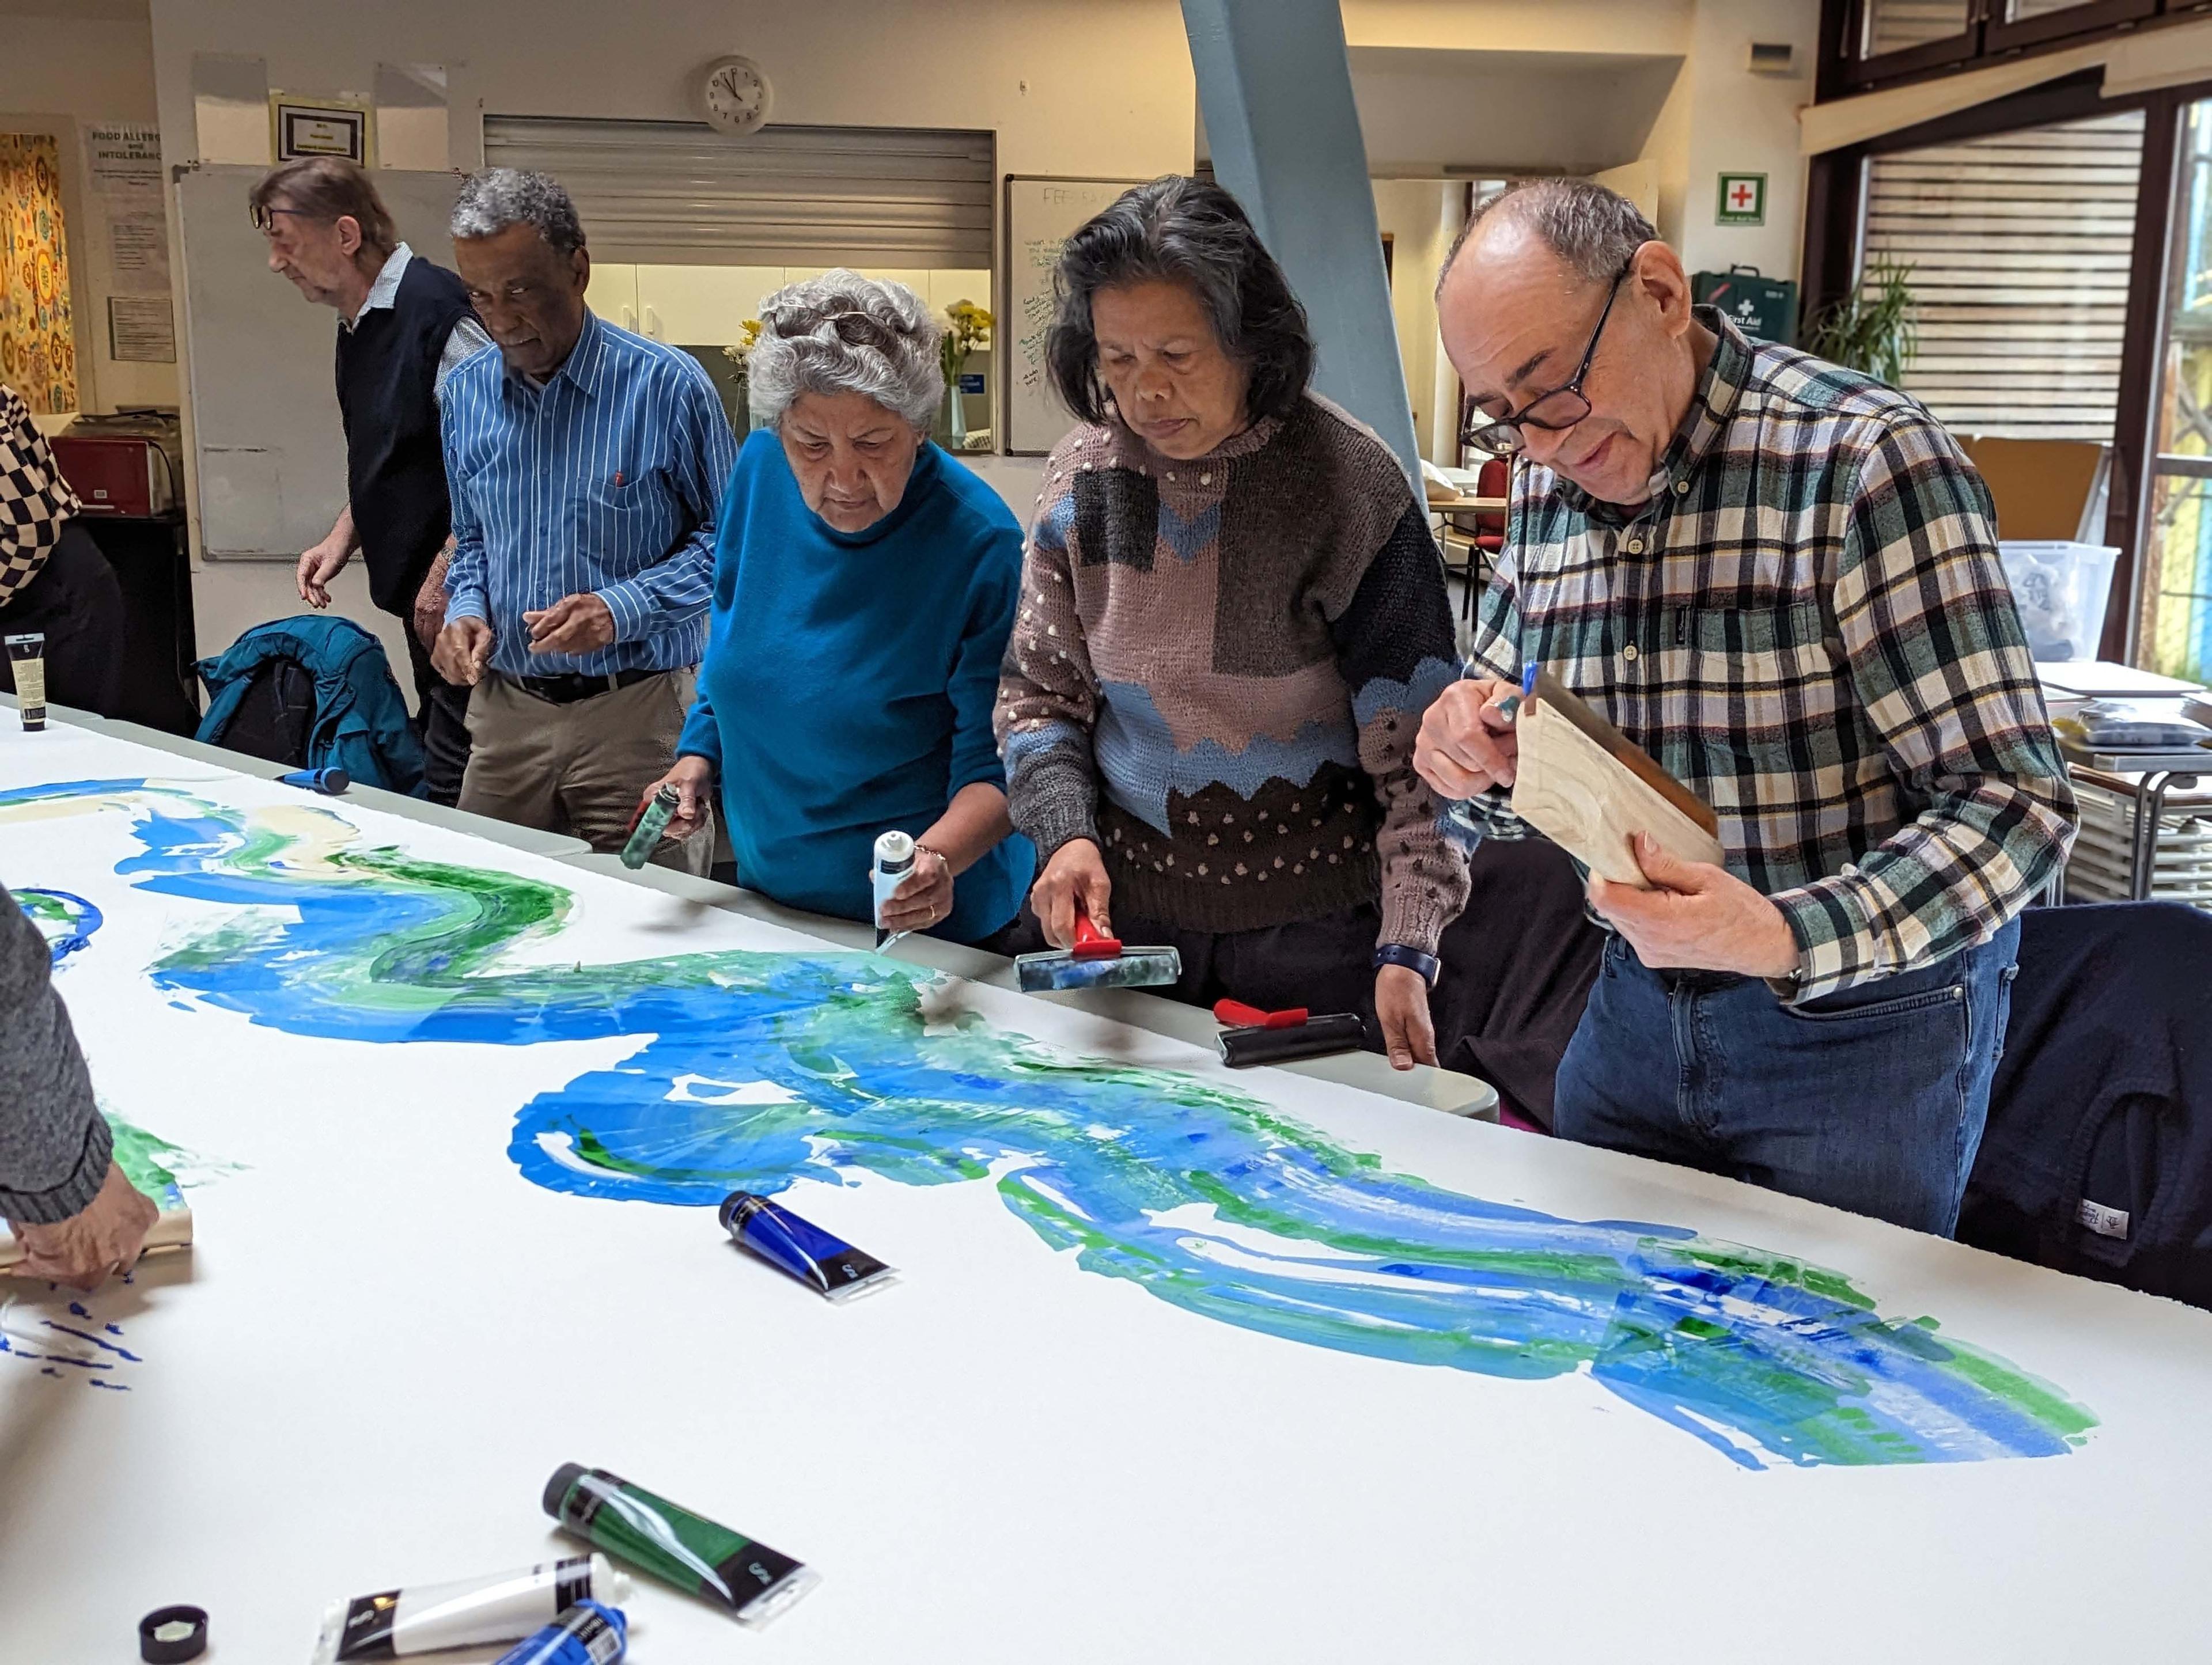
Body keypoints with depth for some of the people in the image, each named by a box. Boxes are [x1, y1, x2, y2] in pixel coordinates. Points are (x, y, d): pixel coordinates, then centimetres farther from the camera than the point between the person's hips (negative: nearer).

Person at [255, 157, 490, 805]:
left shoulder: (436, 309, -16)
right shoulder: (357, 323, 14)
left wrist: (445, 577, -20)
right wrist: (343, 539, 13)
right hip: (418, 592, 10)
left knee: (453, 787, -9)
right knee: (431, 759, 15)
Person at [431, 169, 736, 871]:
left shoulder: (666, 385, -10)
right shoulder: (465, 393, 7)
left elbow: (725, 538, -6)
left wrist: (620, 610, -19)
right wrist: (465, 610, -1)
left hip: (635, 713, -4)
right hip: (504, 709, 4)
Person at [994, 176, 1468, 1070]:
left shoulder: (1347, 479, -14)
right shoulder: (1085, 470, -2)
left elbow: (1414, 745, -12)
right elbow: (1038, 691, 6)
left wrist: (1405, 950, -20)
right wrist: (1067, 834, -11)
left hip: (1314, 927, -3)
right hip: (1126, 909, 3)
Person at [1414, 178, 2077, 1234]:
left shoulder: (1866, 461, -20)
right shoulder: (1547, 486, 0)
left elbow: (2011, 806, -23)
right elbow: (1511, 788, 9)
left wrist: (1784, 937, -38)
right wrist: (1483, 758, -15)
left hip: (1860, 1021, -5)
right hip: (1637, 1006, 6)